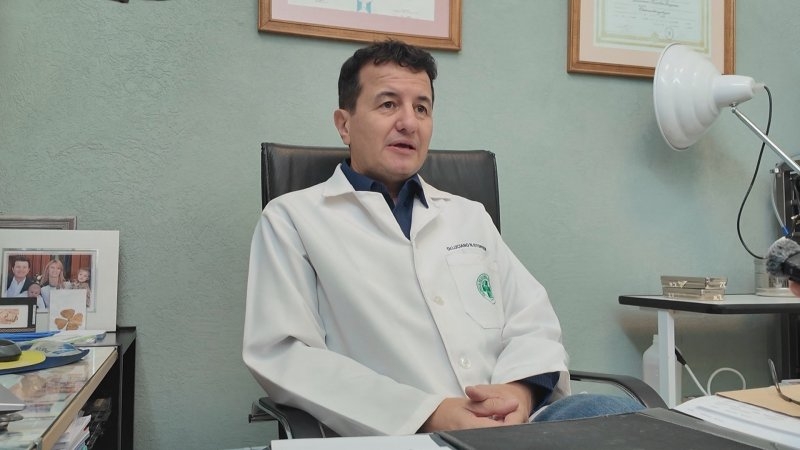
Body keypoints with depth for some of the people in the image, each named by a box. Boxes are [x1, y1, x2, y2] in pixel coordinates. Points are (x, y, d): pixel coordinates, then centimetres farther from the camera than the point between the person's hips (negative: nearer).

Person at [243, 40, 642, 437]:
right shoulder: (292, 218, 4)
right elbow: (280, 355, -7)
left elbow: (534, 320, 14)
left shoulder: (470, 215, 20)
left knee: (620, 414, -22)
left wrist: (519, 389, -10)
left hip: (510, 422, 6)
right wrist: (427, 415, -17)